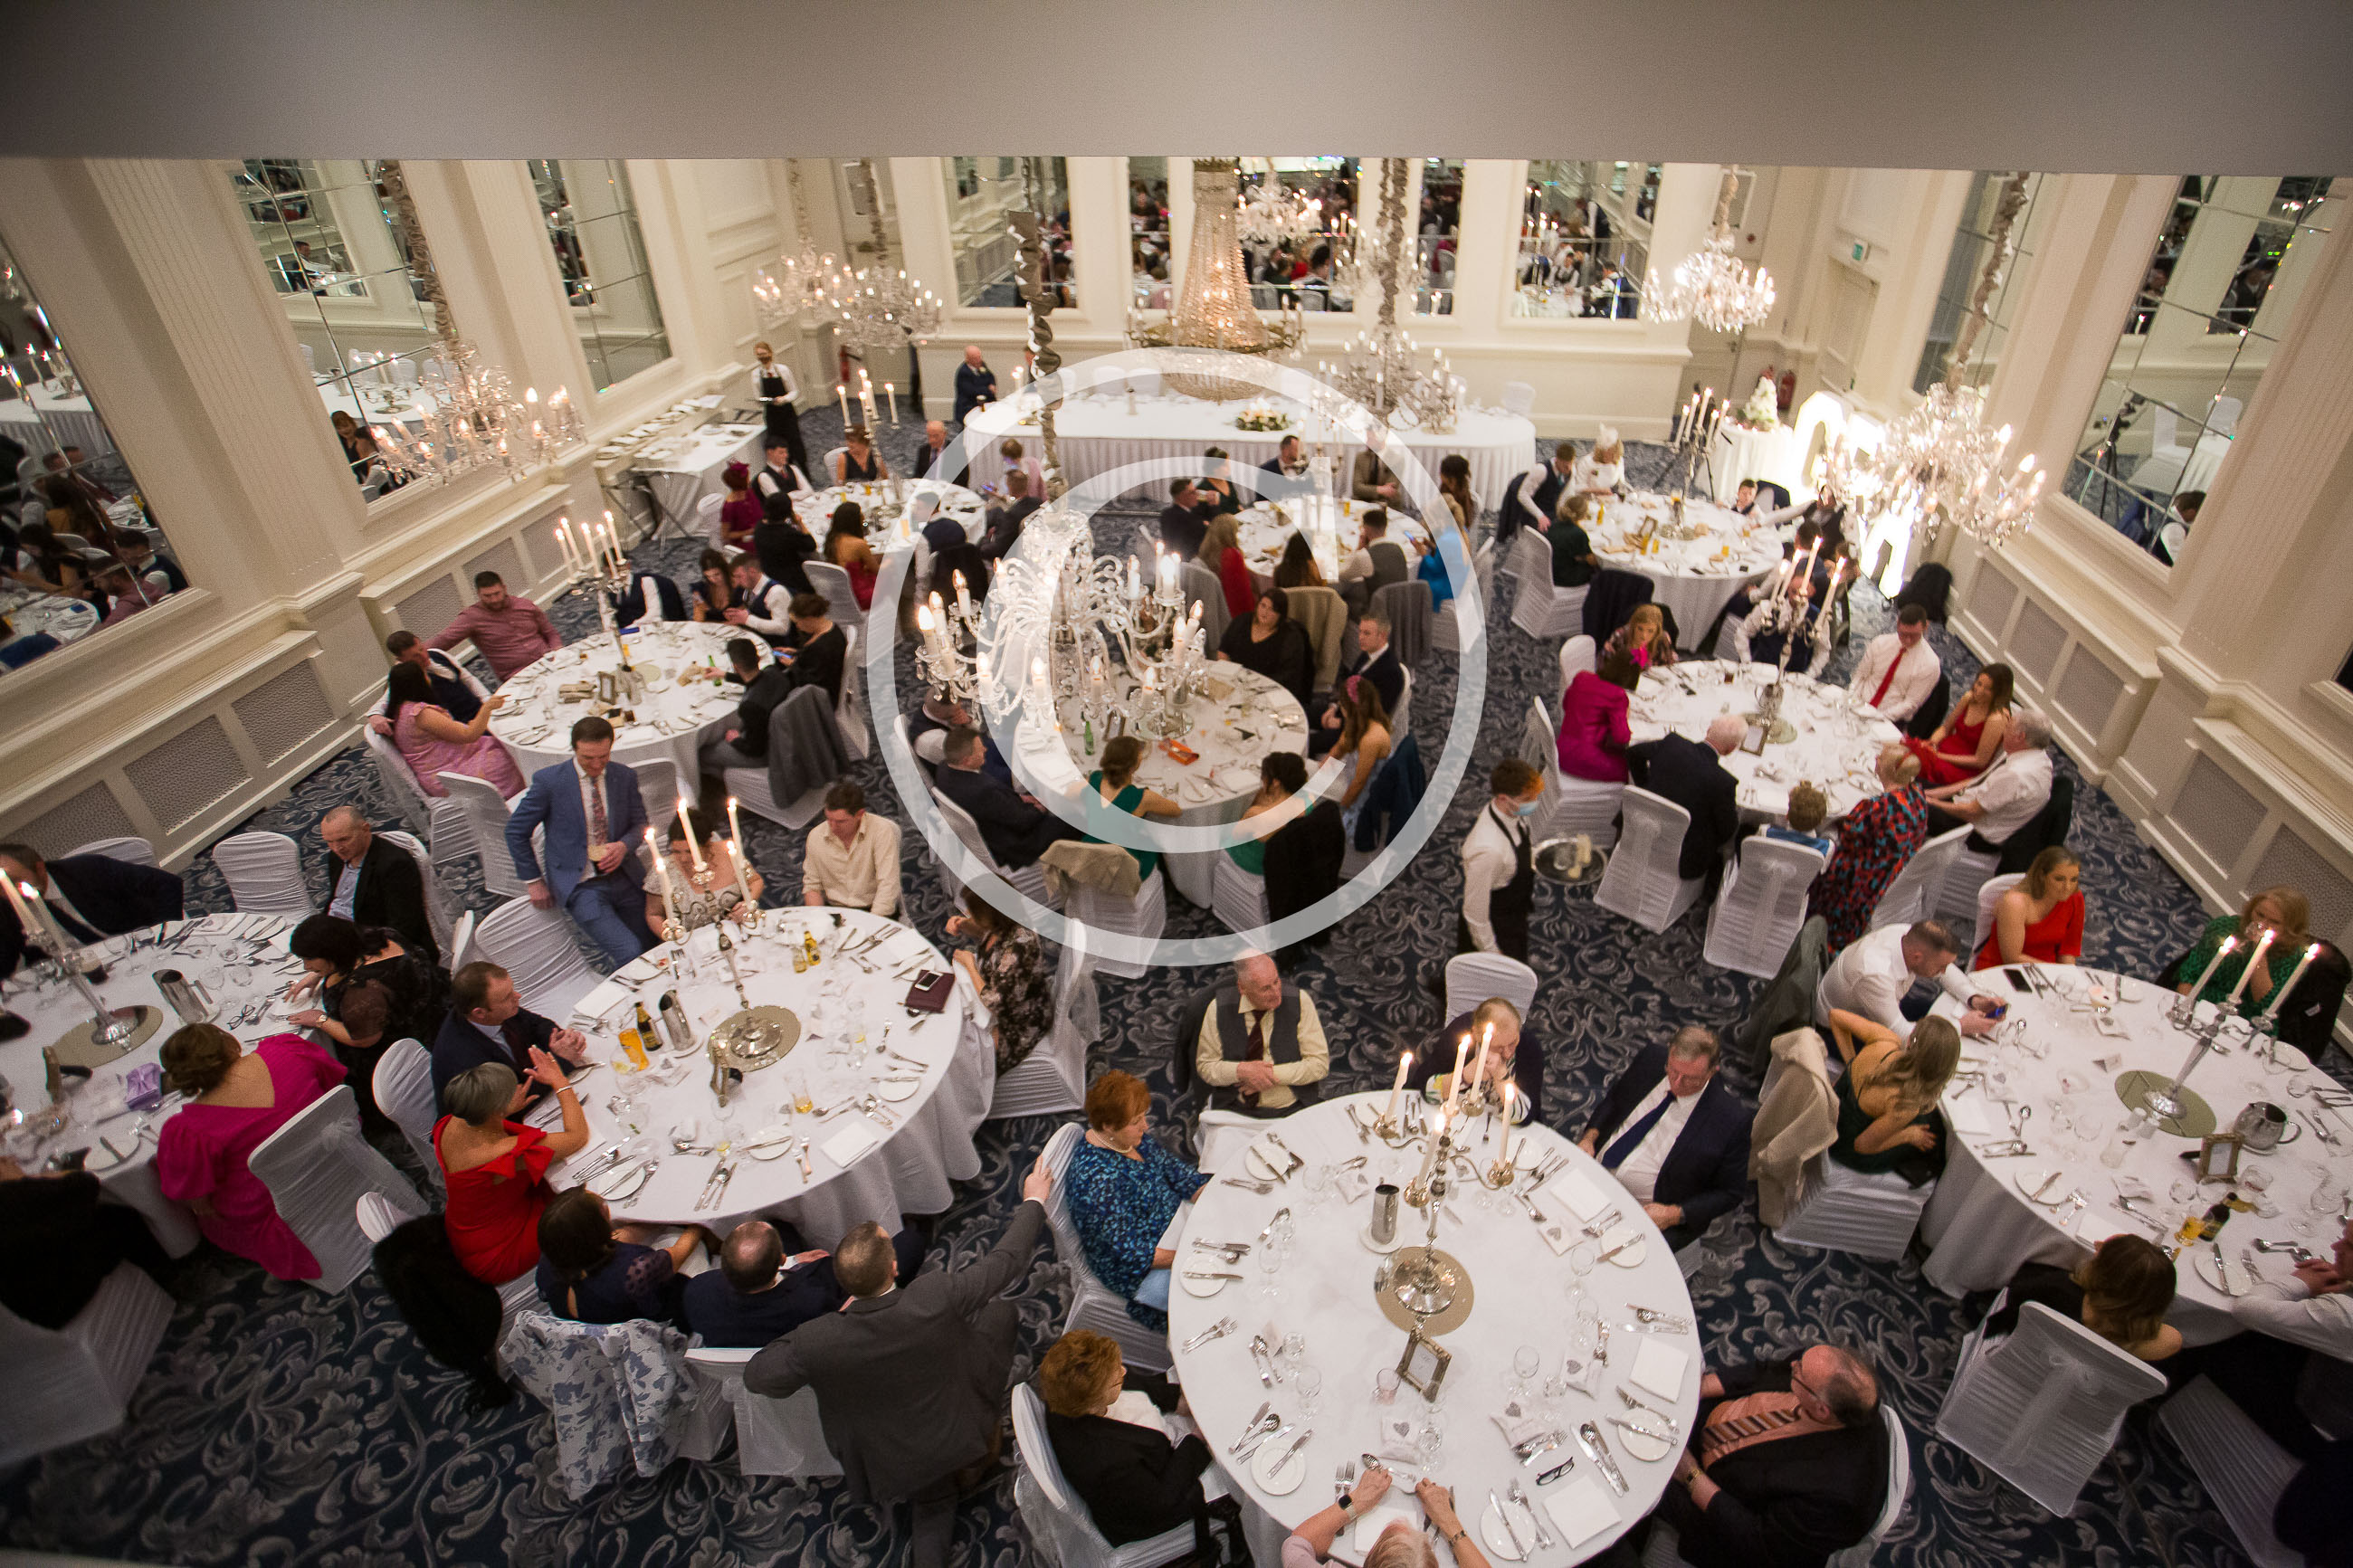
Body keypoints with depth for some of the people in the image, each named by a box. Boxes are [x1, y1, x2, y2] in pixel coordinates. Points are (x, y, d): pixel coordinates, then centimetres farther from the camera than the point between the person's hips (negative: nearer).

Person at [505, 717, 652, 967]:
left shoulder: (625, 777, 1)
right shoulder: (549, 780, -9)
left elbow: (640, 822, 12)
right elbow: (515, 832, 2)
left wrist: (624, 845, -10)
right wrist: (533, 881, 2)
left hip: (623, 879, 4)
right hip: (579, 886, -4)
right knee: (630, 953, -19)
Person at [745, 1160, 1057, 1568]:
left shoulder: (817, 1342, -31)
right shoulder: (936, 1297, -36)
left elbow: (756, 1377, -9)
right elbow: (1006, 1260, -20)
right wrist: (1033, 1201, -4)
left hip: (887, 1460, 2)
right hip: (955, 1436, -2)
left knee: (933, 1503, 37)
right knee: (1000, 1312, 12)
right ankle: (982, 1446, 23)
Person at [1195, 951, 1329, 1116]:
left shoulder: (1299, 1002, -7)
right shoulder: (1219, 1008, -5)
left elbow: (1320, 1064, -4)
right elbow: (1204, 1065, 3)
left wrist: (1273, 1073, -15)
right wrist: (1240, 1070, -16)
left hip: (1291, 1112, 1)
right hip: (1234, 1111, 0)